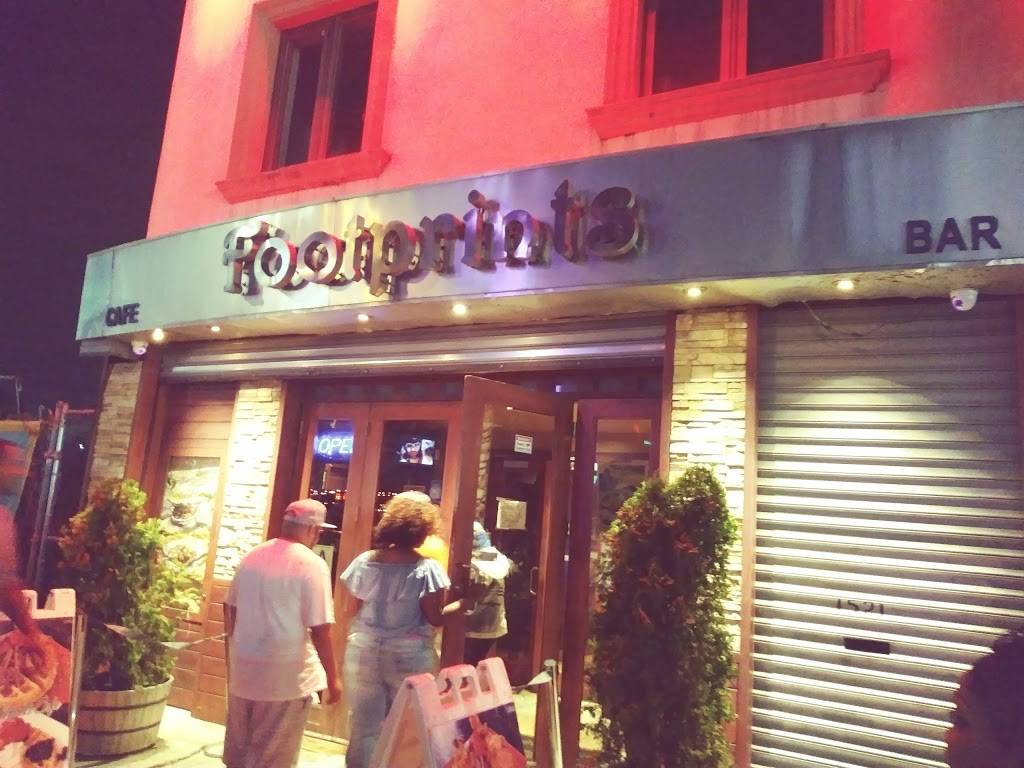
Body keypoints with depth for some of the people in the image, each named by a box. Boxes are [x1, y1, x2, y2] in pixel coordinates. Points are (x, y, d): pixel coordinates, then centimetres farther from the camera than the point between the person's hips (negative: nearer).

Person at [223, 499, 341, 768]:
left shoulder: (252, 556, 4)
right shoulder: (312, 564, -17)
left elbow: (230, 609, 14)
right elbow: (320, 629, -18)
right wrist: (332, 678, -9)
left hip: (243, 668, 7)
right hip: (286, 674, -6)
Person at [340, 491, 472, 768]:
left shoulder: (364, 561, -1)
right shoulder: (427, 568, -12)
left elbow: (355, 608, 4)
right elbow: (435, 618, -12)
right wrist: (462, 605, 4)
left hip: (364, 653, 3)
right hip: (409, 657, -3)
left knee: (364, 727, 12)